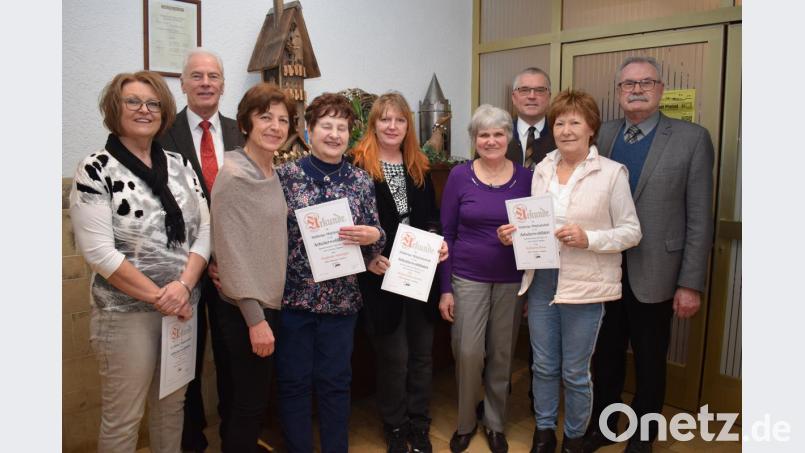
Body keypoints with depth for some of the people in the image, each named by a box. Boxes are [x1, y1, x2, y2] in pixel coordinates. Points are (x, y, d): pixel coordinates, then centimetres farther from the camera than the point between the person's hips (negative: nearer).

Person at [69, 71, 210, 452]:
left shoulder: (179, 165, 6)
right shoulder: (95, 169, -9)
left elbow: (204, 231, 2)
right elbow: (98, 251, -15)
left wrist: (184, 285, -13)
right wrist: (158, 297, -15)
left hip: (184, 307, 5)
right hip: (126, 312, -5)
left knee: (172, 405, 19)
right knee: (122, 417, 9)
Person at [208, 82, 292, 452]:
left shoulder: (274, 173, 7)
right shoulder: (233, 176, -16)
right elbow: (231, 252, -19)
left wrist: (267, 311, 11)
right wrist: (255, 318, -19)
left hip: (270, 304, 8)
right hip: (245, 311, -8)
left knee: (255, 401, 20)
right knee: (249, 405, 5)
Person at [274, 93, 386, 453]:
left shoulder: (361, 181, 3)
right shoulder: (285, 174, -3)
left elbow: (375, 238, 5)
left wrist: (374, 236, -17)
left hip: (341, 298, 1)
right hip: (292, 295, -1)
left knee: (336, 381, 12)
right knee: (293, 380, 10)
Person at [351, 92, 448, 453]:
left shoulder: (419, 166, 10)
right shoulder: (358, 166, -7)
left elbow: (432, 216, 13)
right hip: (382, 275, -5)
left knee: (421, 351, 14)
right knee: (393, 355, 6)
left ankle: (419, 424, 31)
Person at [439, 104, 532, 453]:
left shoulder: (526, 177, -1)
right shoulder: (459, 176, -5)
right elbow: (446, 234, -3)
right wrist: (445, 287, -6)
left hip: (512, 281, 2)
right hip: (468, 278, -1)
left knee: (502, 355, 11)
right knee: (467, 353, -3)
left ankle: (495, 423, 32)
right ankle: (465, 422, 23)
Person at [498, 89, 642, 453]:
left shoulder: (612, 173, -7)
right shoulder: (541, 169, 7)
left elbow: (632, 231, -6)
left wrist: (588, 238, -20)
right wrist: (516, 233, -6)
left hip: (585, 285, -4)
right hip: (541, 280, 4)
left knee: (575, 372, 10)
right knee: (543, 366, 16)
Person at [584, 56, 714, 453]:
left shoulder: (692, 139, -6)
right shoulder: (603, 135, 3)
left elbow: (699, 218, -7)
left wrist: (691, 283, -10)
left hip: (653, 274, -2)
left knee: (649, 364, 14)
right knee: (606, 356, 17)